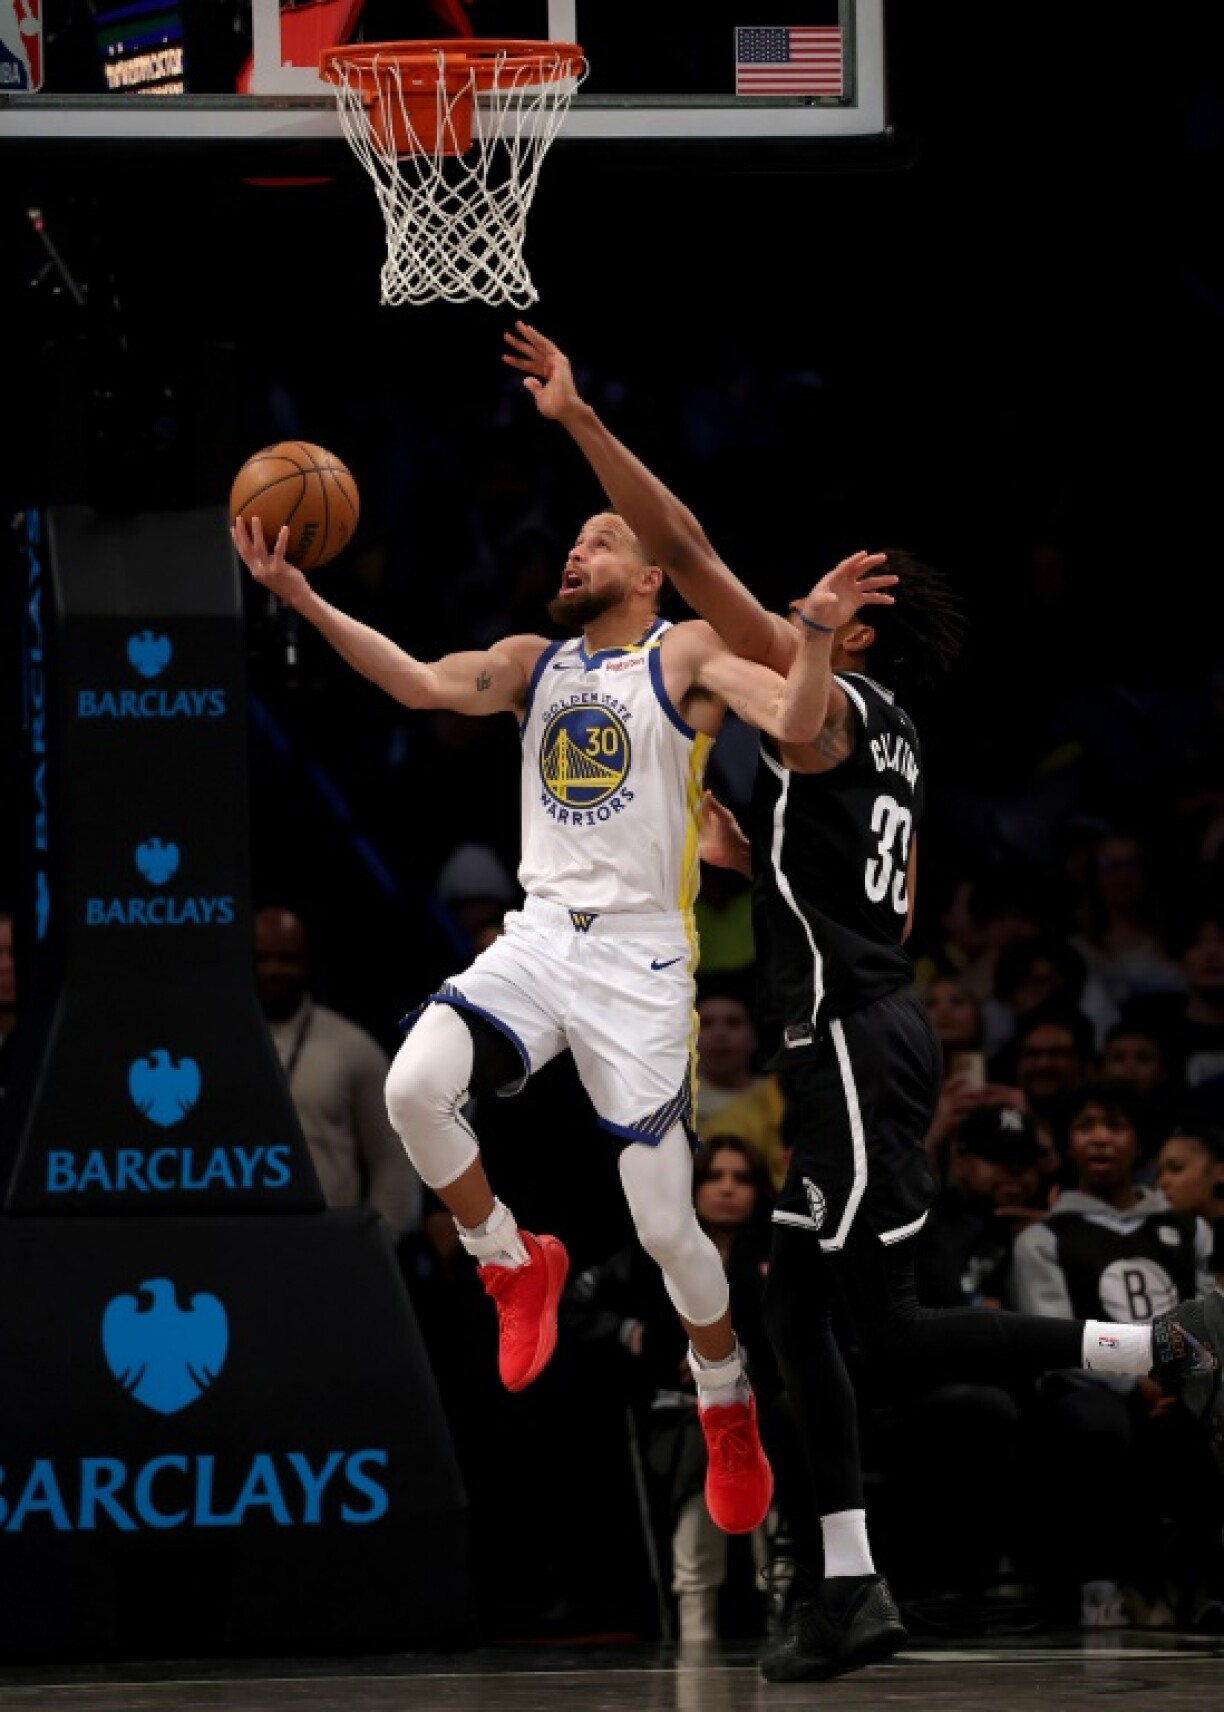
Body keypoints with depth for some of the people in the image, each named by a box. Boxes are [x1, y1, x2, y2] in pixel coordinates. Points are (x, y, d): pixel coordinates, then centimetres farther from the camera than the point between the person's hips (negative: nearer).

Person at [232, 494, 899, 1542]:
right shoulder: (533, 663, 12)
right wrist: (301, 600, -16)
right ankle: (516, 1266, 1)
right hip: (540, 938, 4)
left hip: (641, 959, -4)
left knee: (667, 1226, -2)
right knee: (415, 1087, -26)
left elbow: (793, 725, -16)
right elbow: (424, 685, -5)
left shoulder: (687, 656, 0)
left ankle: (728, 1406, 25)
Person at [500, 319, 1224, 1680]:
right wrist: (754, 863, 23)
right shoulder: (888, 739, 19)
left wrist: (581, 421, -11)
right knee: (795, 1305, 10)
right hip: (863, 1035, 10)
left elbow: (686, 551, -13)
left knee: (891, 1324, -8)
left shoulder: (817, 695, -8)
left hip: (854, 1043, -10)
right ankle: (846, 1593, 9)